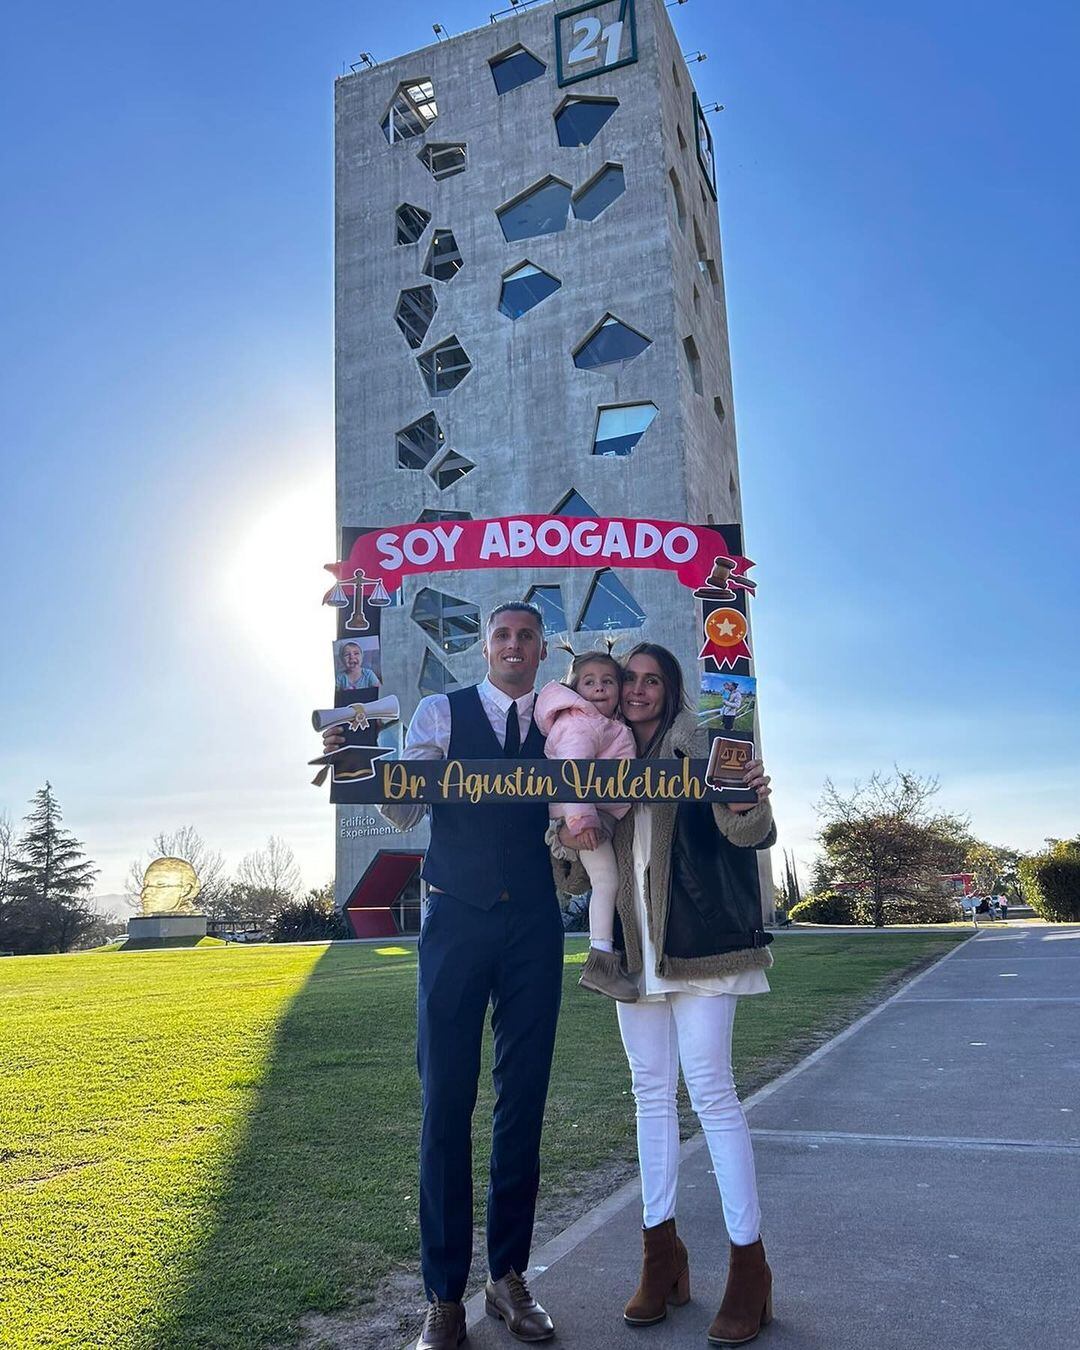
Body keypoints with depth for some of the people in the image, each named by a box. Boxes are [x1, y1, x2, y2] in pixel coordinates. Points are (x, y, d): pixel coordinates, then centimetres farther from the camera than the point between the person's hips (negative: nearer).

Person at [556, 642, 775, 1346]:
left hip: (698, 938, -5)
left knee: (711, 1089, -5)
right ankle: (662, 1251, 23)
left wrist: (750, 807, -39)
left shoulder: (699, 748, -4)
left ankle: (749, 1263, 9)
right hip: (634, 943, 5)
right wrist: (566, 842, -11)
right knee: (652, 1090, 11)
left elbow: (746, 831, -16)